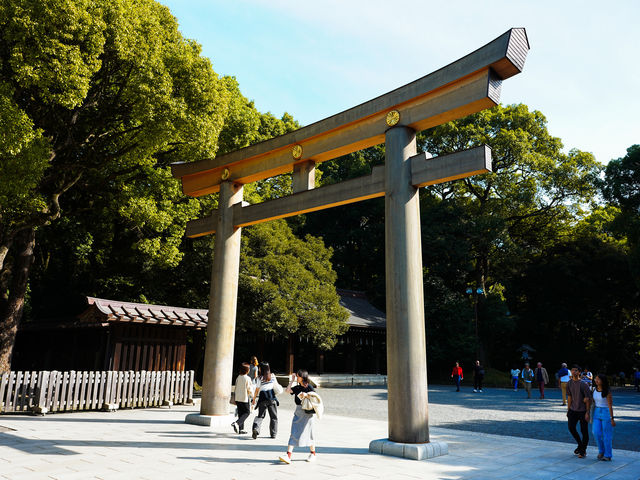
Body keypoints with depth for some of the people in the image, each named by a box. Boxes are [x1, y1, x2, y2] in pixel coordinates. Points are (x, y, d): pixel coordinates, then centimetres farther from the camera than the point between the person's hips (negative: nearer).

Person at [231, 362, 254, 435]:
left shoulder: (238, 378, 3)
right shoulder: (247, 378, -15)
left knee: (240, 413, 13)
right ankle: (237, 423, -13)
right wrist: (252, 396, 8)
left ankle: (241, 429, 15)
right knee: (247, 412, 6)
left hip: (238, 399, 6)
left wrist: (236, 399, 19)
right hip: (245, 399, -6)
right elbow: (249, 389, -11)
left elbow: (236, 388, 9)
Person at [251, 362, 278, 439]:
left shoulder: (260, 378, -6)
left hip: (262, 398, -1)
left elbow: (257, 390, -3)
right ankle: (273, 434, 13)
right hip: (272, 397, 1)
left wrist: (254, 399, 7)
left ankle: (255, 428, -16)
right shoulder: (272, 376, 2)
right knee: (273, 416, 11)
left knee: (260, 415, 8)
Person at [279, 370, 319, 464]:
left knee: (308, 433, 7)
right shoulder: (297, 387, 9)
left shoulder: (309, 387, -6)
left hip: (308, 413, -5)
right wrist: (292, 380, 3)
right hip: (298, 412, 5)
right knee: (294, 433, -3)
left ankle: (313, 454, 26)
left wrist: (306, 394, -27)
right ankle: (288, 455, -9)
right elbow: (287, 391, 0)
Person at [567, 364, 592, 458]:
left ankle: (583, 451, 16)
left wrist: (587, 413, -14)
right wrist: (568, 410, 11)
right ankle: (580, 445, 25)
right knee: (571, 427, 1)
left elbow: (588, 399, -13)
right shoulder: (569, 383, 2)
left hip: (582, 411, -5)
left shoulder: (583, 384, -15)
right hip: (573, 410, 5)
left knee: (584, 431, 2)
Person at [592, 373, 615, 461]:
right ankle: (601, 450, 16)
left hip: (606, 413, -5)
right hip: (597, 412, 5)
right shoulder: (595, 389, 3)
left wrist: (612, 419, -14)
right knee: (596, 432, -6)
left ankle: (607, 455, 16)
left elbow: (610, 405, -14)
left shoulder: (607, 391, -16)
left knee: (607, 435, 3)